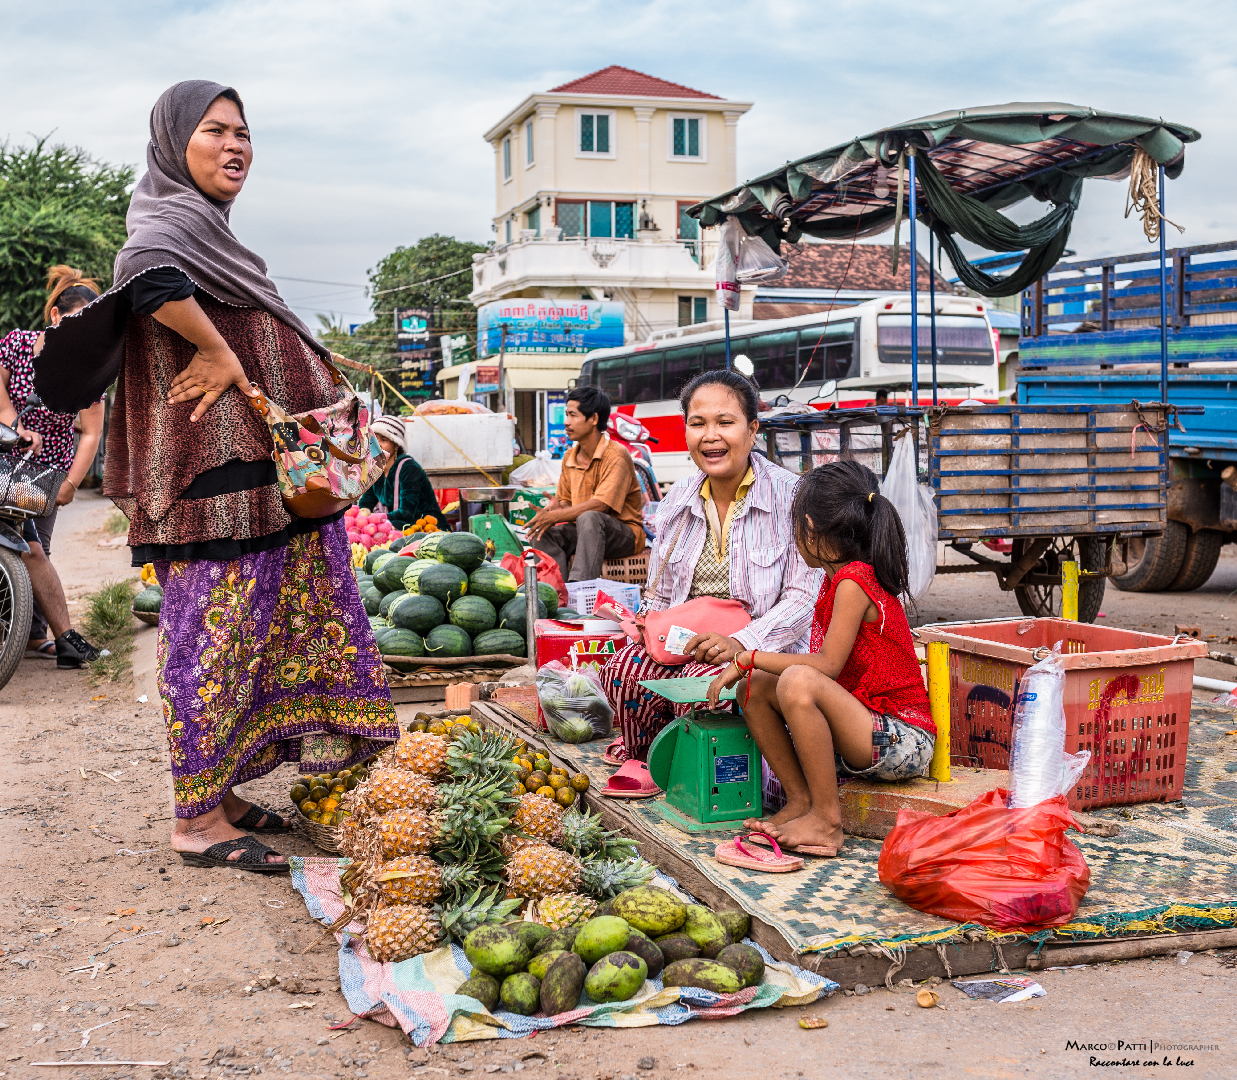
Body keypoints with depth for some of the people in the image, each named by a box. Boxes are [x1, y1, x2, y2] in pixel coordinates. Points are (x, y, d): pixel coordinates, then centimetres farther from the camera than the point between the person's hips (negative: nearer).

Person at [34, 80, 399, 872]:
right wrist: (221, 354, -24)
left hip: (253, 475, 10)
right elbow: (150, 272, -34)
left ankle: (216, 792, 24)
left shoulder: (205, 227, 21)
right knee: (215, 632, -6)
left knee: (237, 633, 14)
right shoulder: (178, 218, -10)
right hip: (217, 474, -10)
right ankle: (200, 822, 3)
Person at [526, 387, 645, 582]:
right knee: (542, 535, -18)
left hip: (625, 533, -7)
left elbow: (600, 505, -23)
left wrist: (554, 516, -21)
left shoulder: (616, 456, -14)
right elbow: (564, 501, 15)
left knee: (589, 518, -37)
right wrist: (549, 511, -10)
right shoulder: (570, 457, 11)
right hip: (584, 531, 7)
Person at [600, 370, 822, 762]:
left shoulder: (789, 496, -7)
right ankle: (643, 754, 2)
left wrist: (740, 642, -24)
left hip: (764, 650, -4)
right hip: (684, 644, 4)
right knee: (624, 669, -25)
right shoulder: (677, 501, 11)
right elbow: (660, 593, 19)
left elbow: (804, 597, -12)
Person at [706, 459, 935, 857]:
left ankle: (826, 819, -21)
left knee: (797, 683, -33)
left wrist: (751, 657, -14)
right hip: (865, 728, 10)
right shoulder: (839, 579, 12)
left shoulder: (853, 580, -16)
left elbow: (828, 664, -22)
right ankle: (800, 800, 1)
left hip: (902, 739, -10)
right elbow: (830, 665, 13)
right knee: (753, 689, 2)